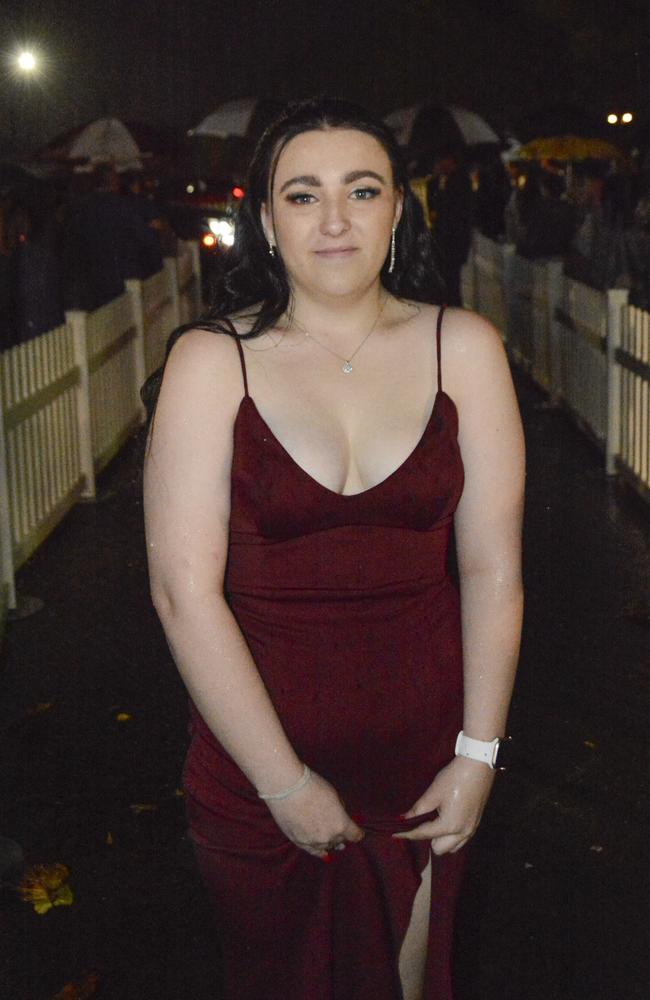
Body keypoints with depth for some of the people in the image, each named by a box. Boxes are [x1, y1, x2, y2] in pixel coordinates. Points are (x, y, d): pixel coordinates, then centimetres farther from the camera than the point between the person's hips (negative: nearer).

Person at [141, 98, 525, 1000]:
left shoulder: (464, 349, -4)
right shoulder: (210, 362, -10)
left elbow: (493, 567, -4)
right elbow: (184, 591, -15)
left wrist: (479, 754, -7)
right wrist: (285, 783, -14)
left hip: (423, 745, 2)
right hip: (256, 749, -1)